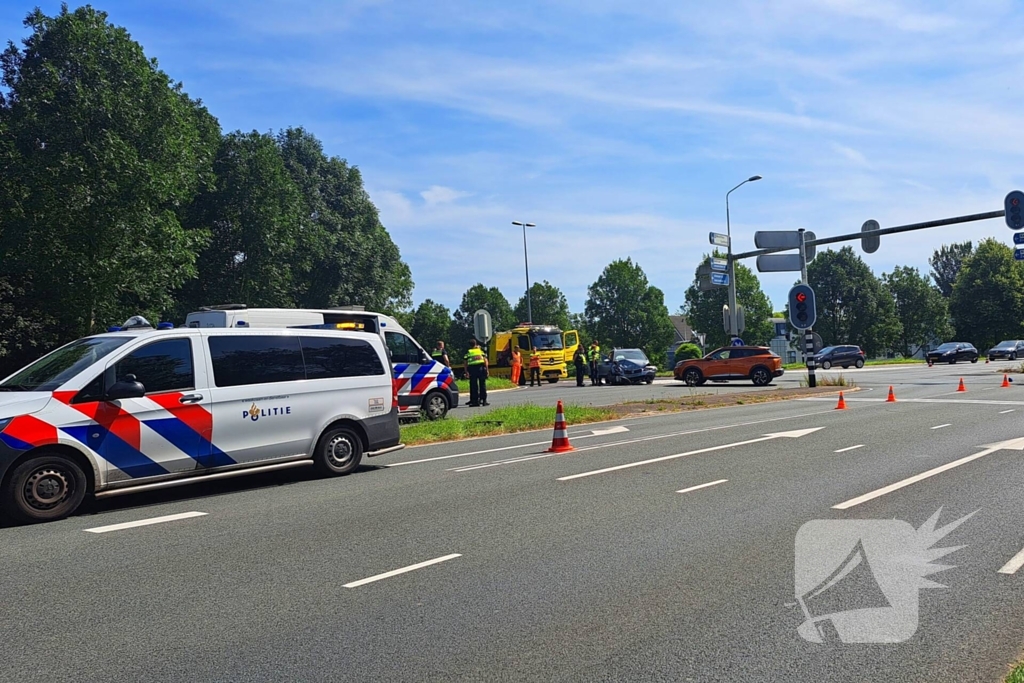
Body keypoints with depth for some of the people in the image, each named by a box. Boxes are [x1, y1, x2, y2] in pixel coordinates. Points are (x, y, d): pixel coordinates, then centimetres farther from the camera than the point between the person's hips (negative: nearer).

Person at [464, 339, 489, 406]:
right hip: (481, 368, 1)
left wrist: (466, 372, 8)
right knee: (482, 385, 7)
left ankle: (475, 401, 3)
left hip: (472, 369, -1)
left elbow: (466, 363, 5)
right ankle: (484, 400, 7)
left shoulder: (468, 352, 13)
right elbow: (485, 360, 7)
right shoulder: (480, 351, 16)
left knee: (473, 386, 4)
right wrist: (486, 369, 9)